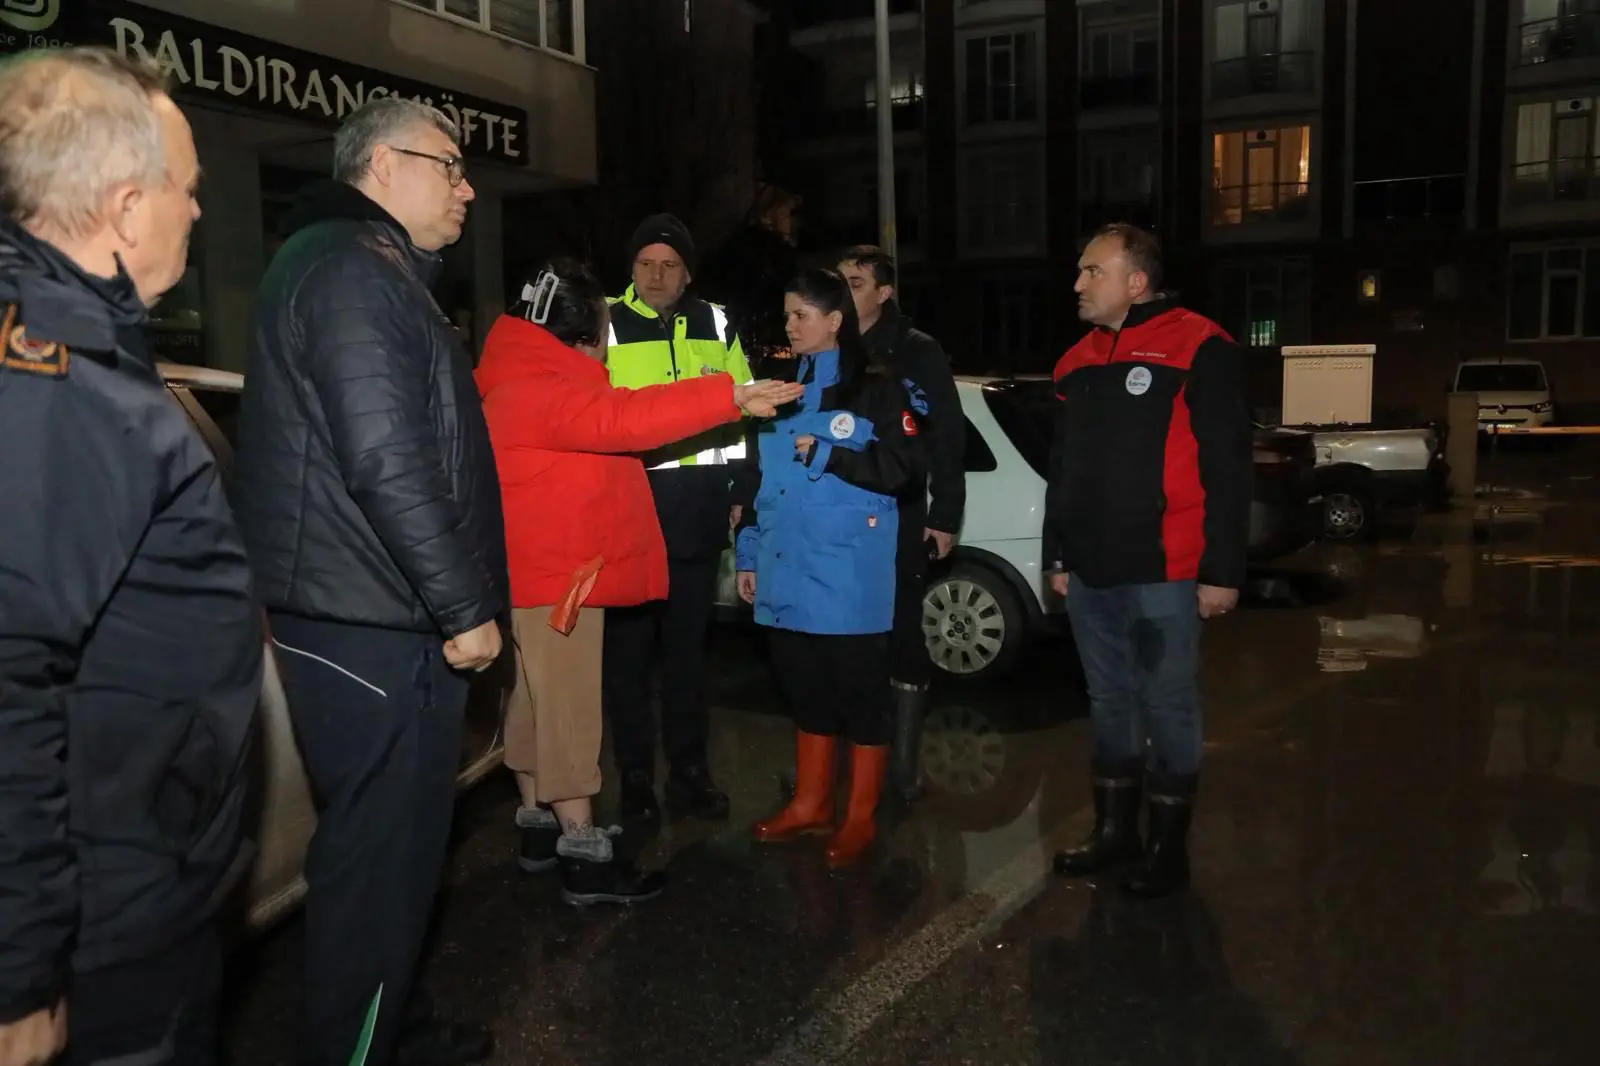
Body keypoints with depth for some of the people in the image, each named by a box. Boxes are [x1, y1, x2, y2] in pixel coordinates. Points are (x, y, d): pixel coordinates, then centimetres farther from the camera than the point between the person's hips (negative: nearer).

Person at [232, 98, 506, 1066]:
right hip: (375, 626, -11)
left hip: (377, 618, 11)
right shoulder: (351, 270, -13)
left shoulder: (372, 269, 21)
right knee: (382, 851, 0)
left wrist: (457, 600, 20)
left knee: (400, 837, 19)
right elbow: (386, 462, -23)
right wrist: (466, 608, -17)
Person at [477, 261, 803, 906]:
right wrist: (730, 398, -36)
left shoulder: (540, 383, 17)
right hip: (557, 572, -11)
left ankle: (538, 824, 28)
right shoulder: (538, 391, -19)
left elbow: (604, 428, 23)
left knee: (539, 701, 16)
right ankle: (585, 857, -4)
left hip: (556, 568, 11)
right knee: (567, 707, -8)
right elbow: (625, 419, -32)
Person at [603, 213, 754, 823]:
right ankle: (635, 775, 16)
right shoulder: (607, 326, 2)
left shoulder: (715, 326, 11)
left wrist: (739, 487, 10)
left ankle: (689, 771, 22)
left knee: (688, 645, 11)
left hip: (698, 511, 3)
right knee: (629, 645, 3)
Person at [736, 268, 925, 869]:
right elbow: (760, 480, 17)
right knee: (806, 692, 15)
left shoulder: (875, 389, -2)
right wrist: (749, 554, 13)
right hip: (788, 571, 6)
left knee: (861, 694, 3)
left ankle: (860, 817, 15)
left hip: (850, 575, -6)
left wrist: (824, 454, -13)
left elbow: (905, 469, -12)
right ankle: (810, 804, 28)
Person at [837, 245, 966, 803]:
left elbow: (947, 439, -1)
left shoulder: (918, 353, 1)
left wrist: (945, 516, -7)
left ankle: (903, 762, 15)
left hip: (898, 519, -2)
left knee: (903, 636, 4)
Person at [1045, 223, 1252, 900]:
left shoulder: (1197, 349, -8)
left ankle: (1169, 845, 17)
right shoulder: (1079, 360, 14)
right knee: (1109, 702, 15)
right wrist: (1057, 555, 18)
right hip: (1091, 571, 7)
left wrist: (1222, 569, -14)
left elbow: (1227, 468, -12)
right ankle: (1114, 831, 28)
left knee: (1166, 705, 2)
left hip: (1162, 573, -7)